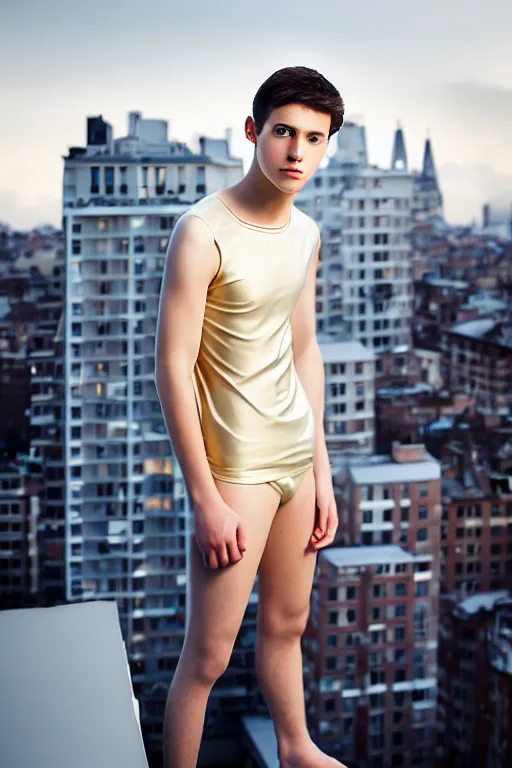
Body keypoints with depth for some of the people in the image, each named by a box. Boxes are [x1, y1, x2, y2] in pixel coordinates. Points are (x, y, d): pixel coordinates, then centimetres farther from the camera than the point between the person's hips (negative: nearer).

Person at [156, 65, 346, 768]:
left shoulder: (306, 232, 5)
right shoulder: (203, 233, -19)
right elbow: (173, 369, -19)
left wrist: (322, 470, 14)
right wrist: (206, 500, -19)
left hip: (297, 454, 8)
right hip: (235, 465, -7)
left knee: (287, 622, 24)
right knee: (209, 655, -2)